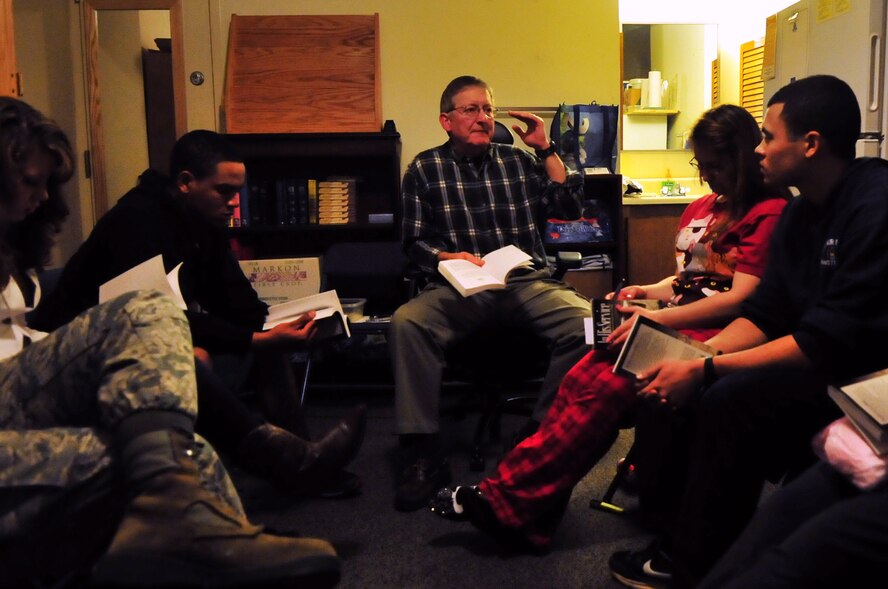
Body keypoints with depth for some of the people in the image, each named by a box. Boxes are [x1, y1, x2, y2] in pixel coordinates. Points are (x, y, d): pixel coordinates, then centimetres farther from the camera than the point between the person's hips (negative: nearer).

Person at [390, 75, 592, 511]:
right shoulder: (425, 169, 12)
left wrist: (546, 149, 7)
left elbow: (568, 209, 11)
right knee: (407, 321, -33)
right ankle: (421, 454, -25)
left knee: (584, 320, -29)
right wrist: (448, 257, -11)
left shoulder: (517, 161, 18)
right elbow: (414, 242, 9)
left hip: (527, 282, 2)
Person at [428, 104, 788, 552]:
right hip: (670, 327, 7)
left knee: (603, 389, -29)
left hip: (711, 337, -7)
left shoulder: (768, 213, -4)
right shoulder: (700, 209, 21)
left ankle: (506, 498, -25)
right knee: (580, 379, -20)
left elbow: (739, 299, -12)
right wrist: (649, 291, 8)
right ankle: (526, 515, -24)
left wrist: (657, 319, -16)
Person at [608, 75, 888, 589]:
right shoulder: (801, 212, 8)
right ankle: (675, 547, 7)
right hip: (811, 362, 9)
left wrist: (706, 370, -23)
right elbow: (763, 315, 9)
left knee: (733, 398, -29)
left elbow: (829, 343, -25)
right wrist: (698, 356, -8)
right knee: (668, 383, -3)